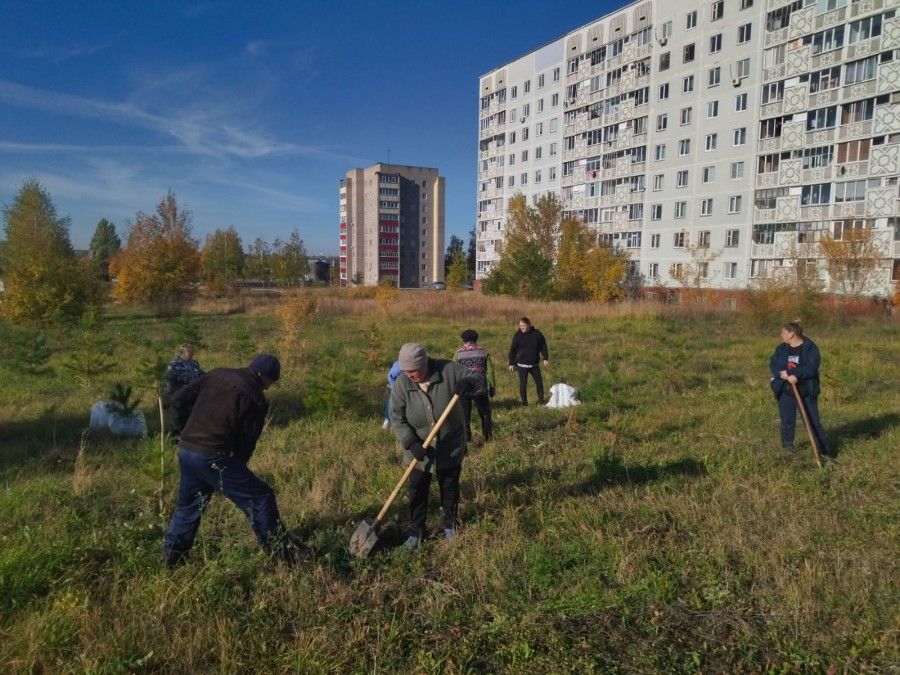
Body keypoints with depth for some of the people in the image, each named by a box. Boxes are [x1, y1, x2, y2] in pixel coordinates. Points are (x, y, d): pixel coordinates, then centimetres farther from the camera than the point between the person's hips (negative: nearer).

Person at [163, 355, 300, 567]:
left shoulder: (216, 374, 9)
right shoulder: (255, 399, -9)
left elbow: (179, 400, 9)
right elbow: (247, 441, -6)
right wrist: (238, 467, 11)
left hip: (185, 448, 7)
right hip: (214, 457, -7)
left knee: (188, 505, 27)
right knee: (260, 498, 3)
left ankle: (172, 557, 36)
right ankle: (282, 555, 8)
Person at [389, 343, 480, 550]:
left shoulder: (448, 370, -21)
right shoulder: (401, 384, -18)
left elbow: (475, 377, -9)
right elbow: (397, 418, -14)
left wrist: (467, 383, -33)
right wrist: (411, 443, -26)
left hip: (450, 446, 0)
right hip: (420, 449, 0)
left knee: (450, 486, 16)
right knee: (417, 489, 7)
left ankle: (450, 525, 37)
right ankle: (416, 531, 24)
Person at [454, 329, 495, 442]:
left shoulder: (458, 353, -1)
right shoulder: (483, 351, 0)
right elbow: (490, 371, -2)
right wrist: (492, 387, 6)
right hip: (480, 389, 1)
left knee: (464, 416, 9)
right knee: (485, 414, 17)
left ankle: (466, 438, 12)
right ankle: (488, 436, 23)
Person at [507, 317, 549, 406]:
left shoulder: (537, 334, -2)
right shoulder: (518, 335, -5)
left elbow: (543, 346, 8)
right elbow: (512, 350, -2)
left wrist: (545, 358, -2)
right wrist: (511, 363, -5)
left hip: (534, 364, 2)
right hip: (522, 365, -2)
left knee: (539, 382, 7)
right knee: (523, 384, 0)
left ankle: (541, 400, 23)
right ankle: (524, 403, 13)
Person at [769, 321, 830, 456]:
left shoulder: (810, 348, -8)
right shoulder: (781, 348, 7)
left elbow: (812, 367, -19)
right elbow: (773, 364, 0)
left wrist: (796, 374, -30)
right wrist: (781, 373, -20)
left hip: (806, 391, -4)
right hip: (785, 391, 4)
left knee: (813, 421, 0)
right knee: (787, 421, 11)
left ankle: (823, 450, 11)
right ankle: (787, 448, 26)